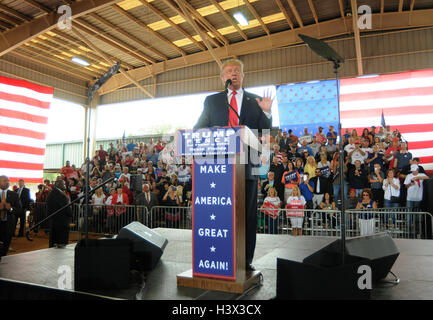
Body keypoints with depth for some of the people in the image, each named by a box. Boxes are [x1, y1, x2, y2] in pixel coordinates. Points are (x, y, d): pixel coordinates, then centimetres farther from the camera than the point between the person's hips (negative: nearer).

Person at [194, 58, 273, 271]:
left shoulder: (256, 101, 13)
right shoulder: (211, 101, 14)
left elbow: (265, 133, 8)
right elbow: (198, 129, 12)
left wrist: (266, 113, -9)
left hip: (247, 165, 0)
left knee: (248, 215, 4)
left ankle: (246, 260, 15)